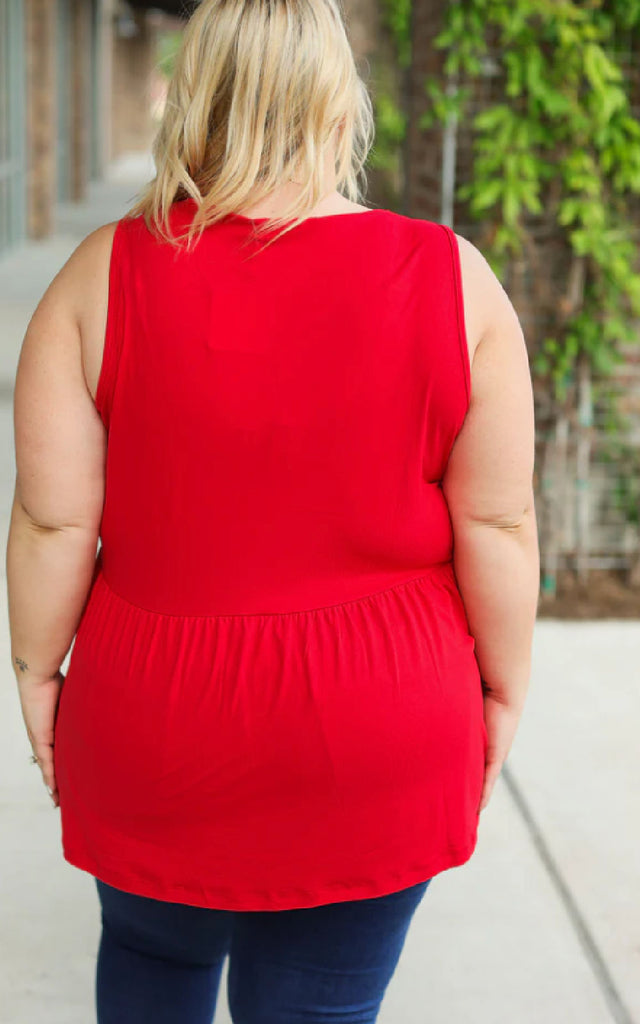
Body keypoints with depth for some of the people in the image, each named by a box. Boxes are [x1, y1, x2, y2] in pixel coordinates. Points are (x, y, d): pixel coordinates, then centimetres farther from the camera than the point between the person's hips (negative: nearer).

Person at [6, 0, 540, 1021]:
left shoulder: (105, 276, -11)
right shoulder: (454, 281, -11)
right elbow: (498, 523, -8)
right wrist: (504, 684, 5)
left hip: (155, 717, 1)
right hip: (374, 735, 0)